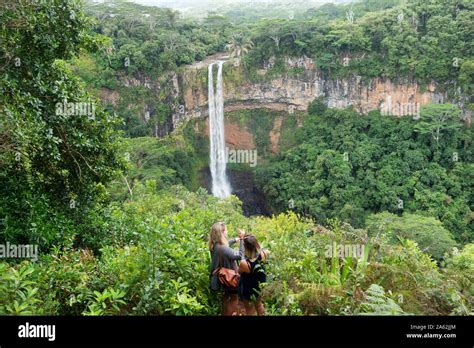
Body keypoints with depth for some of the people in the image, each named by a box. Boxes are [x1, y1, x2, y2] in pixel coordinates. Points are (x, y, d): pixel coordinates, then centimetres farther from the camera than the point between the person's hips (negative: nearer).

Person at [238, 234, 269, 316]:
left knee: (250, 311, 21)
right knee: (259, 305, 32)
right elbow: (266, 251, 0)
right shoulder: (262, 255, -27)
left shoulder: (244, 263, -39)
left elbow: (239, 272, -14)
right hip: (259, 287, 5)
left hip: (248, 290, -4)